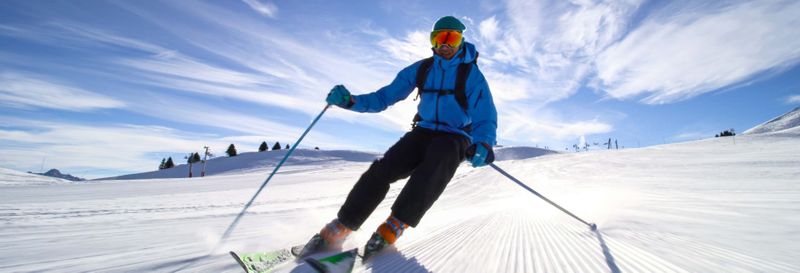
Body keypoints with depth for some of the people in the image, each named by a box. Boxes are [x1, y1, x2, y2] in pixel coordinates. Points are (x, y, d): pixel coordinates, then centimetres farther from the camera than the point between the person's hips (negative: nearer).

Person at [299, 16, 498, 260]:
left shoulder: (472, 74, -2)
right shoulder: (421, 69, 7)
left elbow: (486, 118, -7)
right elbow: (386, 96, 6)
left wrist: (483, 144, -30)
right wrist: (351, 101, -10)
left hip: (455, 138, -2)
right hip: (423, 132, 3)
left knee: (434, 168, -38)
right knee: (382, 169, -22)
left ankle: (393, 228, -33)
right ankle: (338, 229, -18)